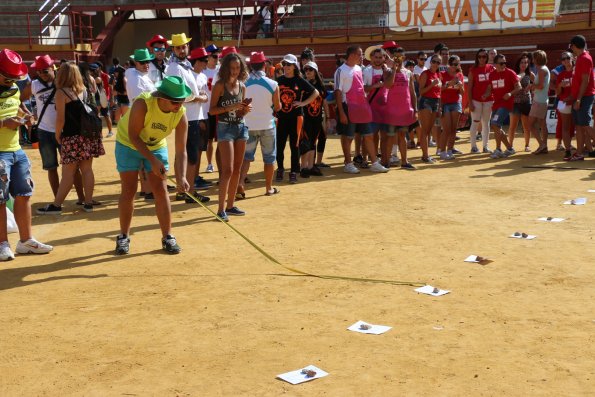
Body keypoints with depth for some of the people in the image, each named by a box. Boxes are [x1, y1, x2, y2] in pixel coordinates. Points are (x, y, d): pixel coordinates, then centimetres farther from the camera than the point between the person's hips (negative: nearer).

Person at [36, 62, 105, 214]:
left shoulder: (61, 93, -8)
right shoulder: (83, 90, 10)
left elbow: (61, 119, -10)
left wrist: (57, 136, 0)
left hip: (72, 137, -6)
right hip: (87, 134, 6)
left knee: (68, 173, -2)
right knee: (87, 169, 8)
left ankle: (56, 205, 7)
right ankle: (88, 203, 10)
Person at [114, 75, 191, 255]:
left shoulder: (181, 114, -24)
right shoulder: (143, 104, -35)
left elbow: (181, 151, -23)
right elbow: (133, 136, -27)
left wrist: (181, 177, -36)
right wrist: (152, 160, -32)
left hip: (156, 146, 3)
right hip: (128, 144, -3)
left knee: (161, 190, -3)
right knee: (129, 191, -2)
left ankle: (167, 237, 6)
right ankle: (123, 237, 12)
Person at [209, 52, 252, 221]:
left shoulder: (242, 86, 10)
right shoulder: (220, 85, -6)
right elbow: (212, 110, -8)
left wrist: (246, 109, -5)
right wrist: (229, 108, -21)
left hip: (240, 126, 6)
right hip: (225, 127, -6)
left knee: (237, 169, 8)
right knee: (228, 170, -12)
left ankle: (230, 205, 17)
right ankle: (221, 209, -9)